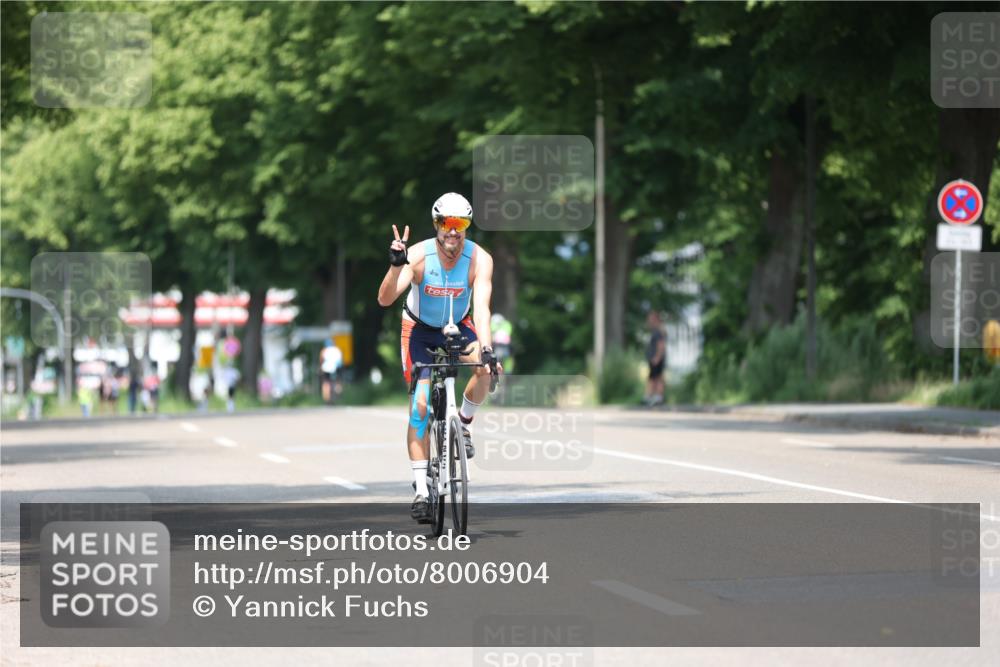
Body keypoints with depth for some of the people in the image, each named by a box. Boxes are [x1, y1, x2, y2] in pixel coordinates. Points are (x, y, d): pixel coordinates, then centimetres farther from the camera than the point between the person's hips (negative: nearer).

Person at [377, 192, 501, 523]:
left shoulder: (480, 259, -24)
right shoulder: (418, 255, -27)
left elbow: (481, 307, -34)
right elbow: (385, 299, -35)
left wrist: (486, 350, -49)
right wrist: (396, 264, -53)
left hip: (458, 327, 1)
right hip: (420, 329, -1)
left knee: (486, 370, -30)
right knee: (420, 403, -14)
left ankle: (464, 422, 0)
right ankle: (421, 489, -11)